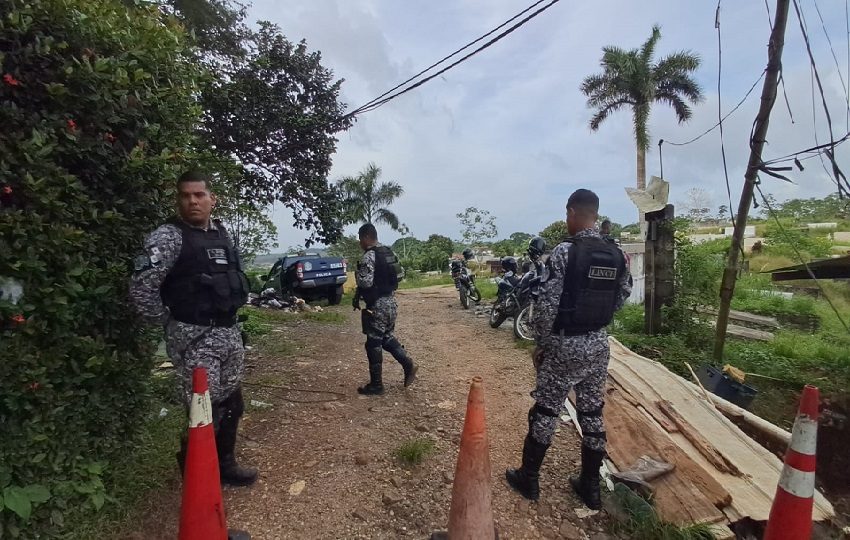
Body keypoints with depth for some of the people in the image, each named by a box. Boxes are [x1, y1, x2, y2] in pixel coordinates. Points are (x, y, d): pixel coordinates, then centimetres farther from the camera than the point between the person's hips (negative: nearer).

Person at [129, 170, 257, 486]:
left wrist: (230, 323, 15)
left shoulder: (221, 233, 10)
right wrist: (168, 322, -6)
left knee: (231, 405, 16)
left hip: (229, 333, 7)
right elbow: (141, 288, -16)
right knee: (206, 413, -2)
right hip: (194, 338, -7)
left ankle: (225, 465, 35)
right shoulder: (168, 237, -11)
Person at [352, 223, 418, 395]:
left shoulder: (369, 256, -17)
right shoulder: (389, 253, 10)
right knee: (387, 337, 23)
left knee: (373, 344, 2)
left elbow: (365, 282, -23)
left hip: (377, 305, -9)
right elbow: (400, 274, 14)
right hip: (391, 301, 9)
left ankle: (376, 385, 11)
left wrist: (357, 274, -4)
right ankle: (408, 365, 16)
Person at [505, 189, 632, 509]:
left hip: (564, 345, -6)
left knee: (545, 412, 8)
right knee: (592, 413, 16)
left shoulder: (565, 251, -18)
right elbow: (621, 297, 13)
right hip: (599, 344, 6)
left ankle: (528, 479, 24)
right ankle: (590, 487, 29)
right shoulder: (616, 255, 2)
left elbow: (546, 305, -18)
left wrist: (541, 344, -6)